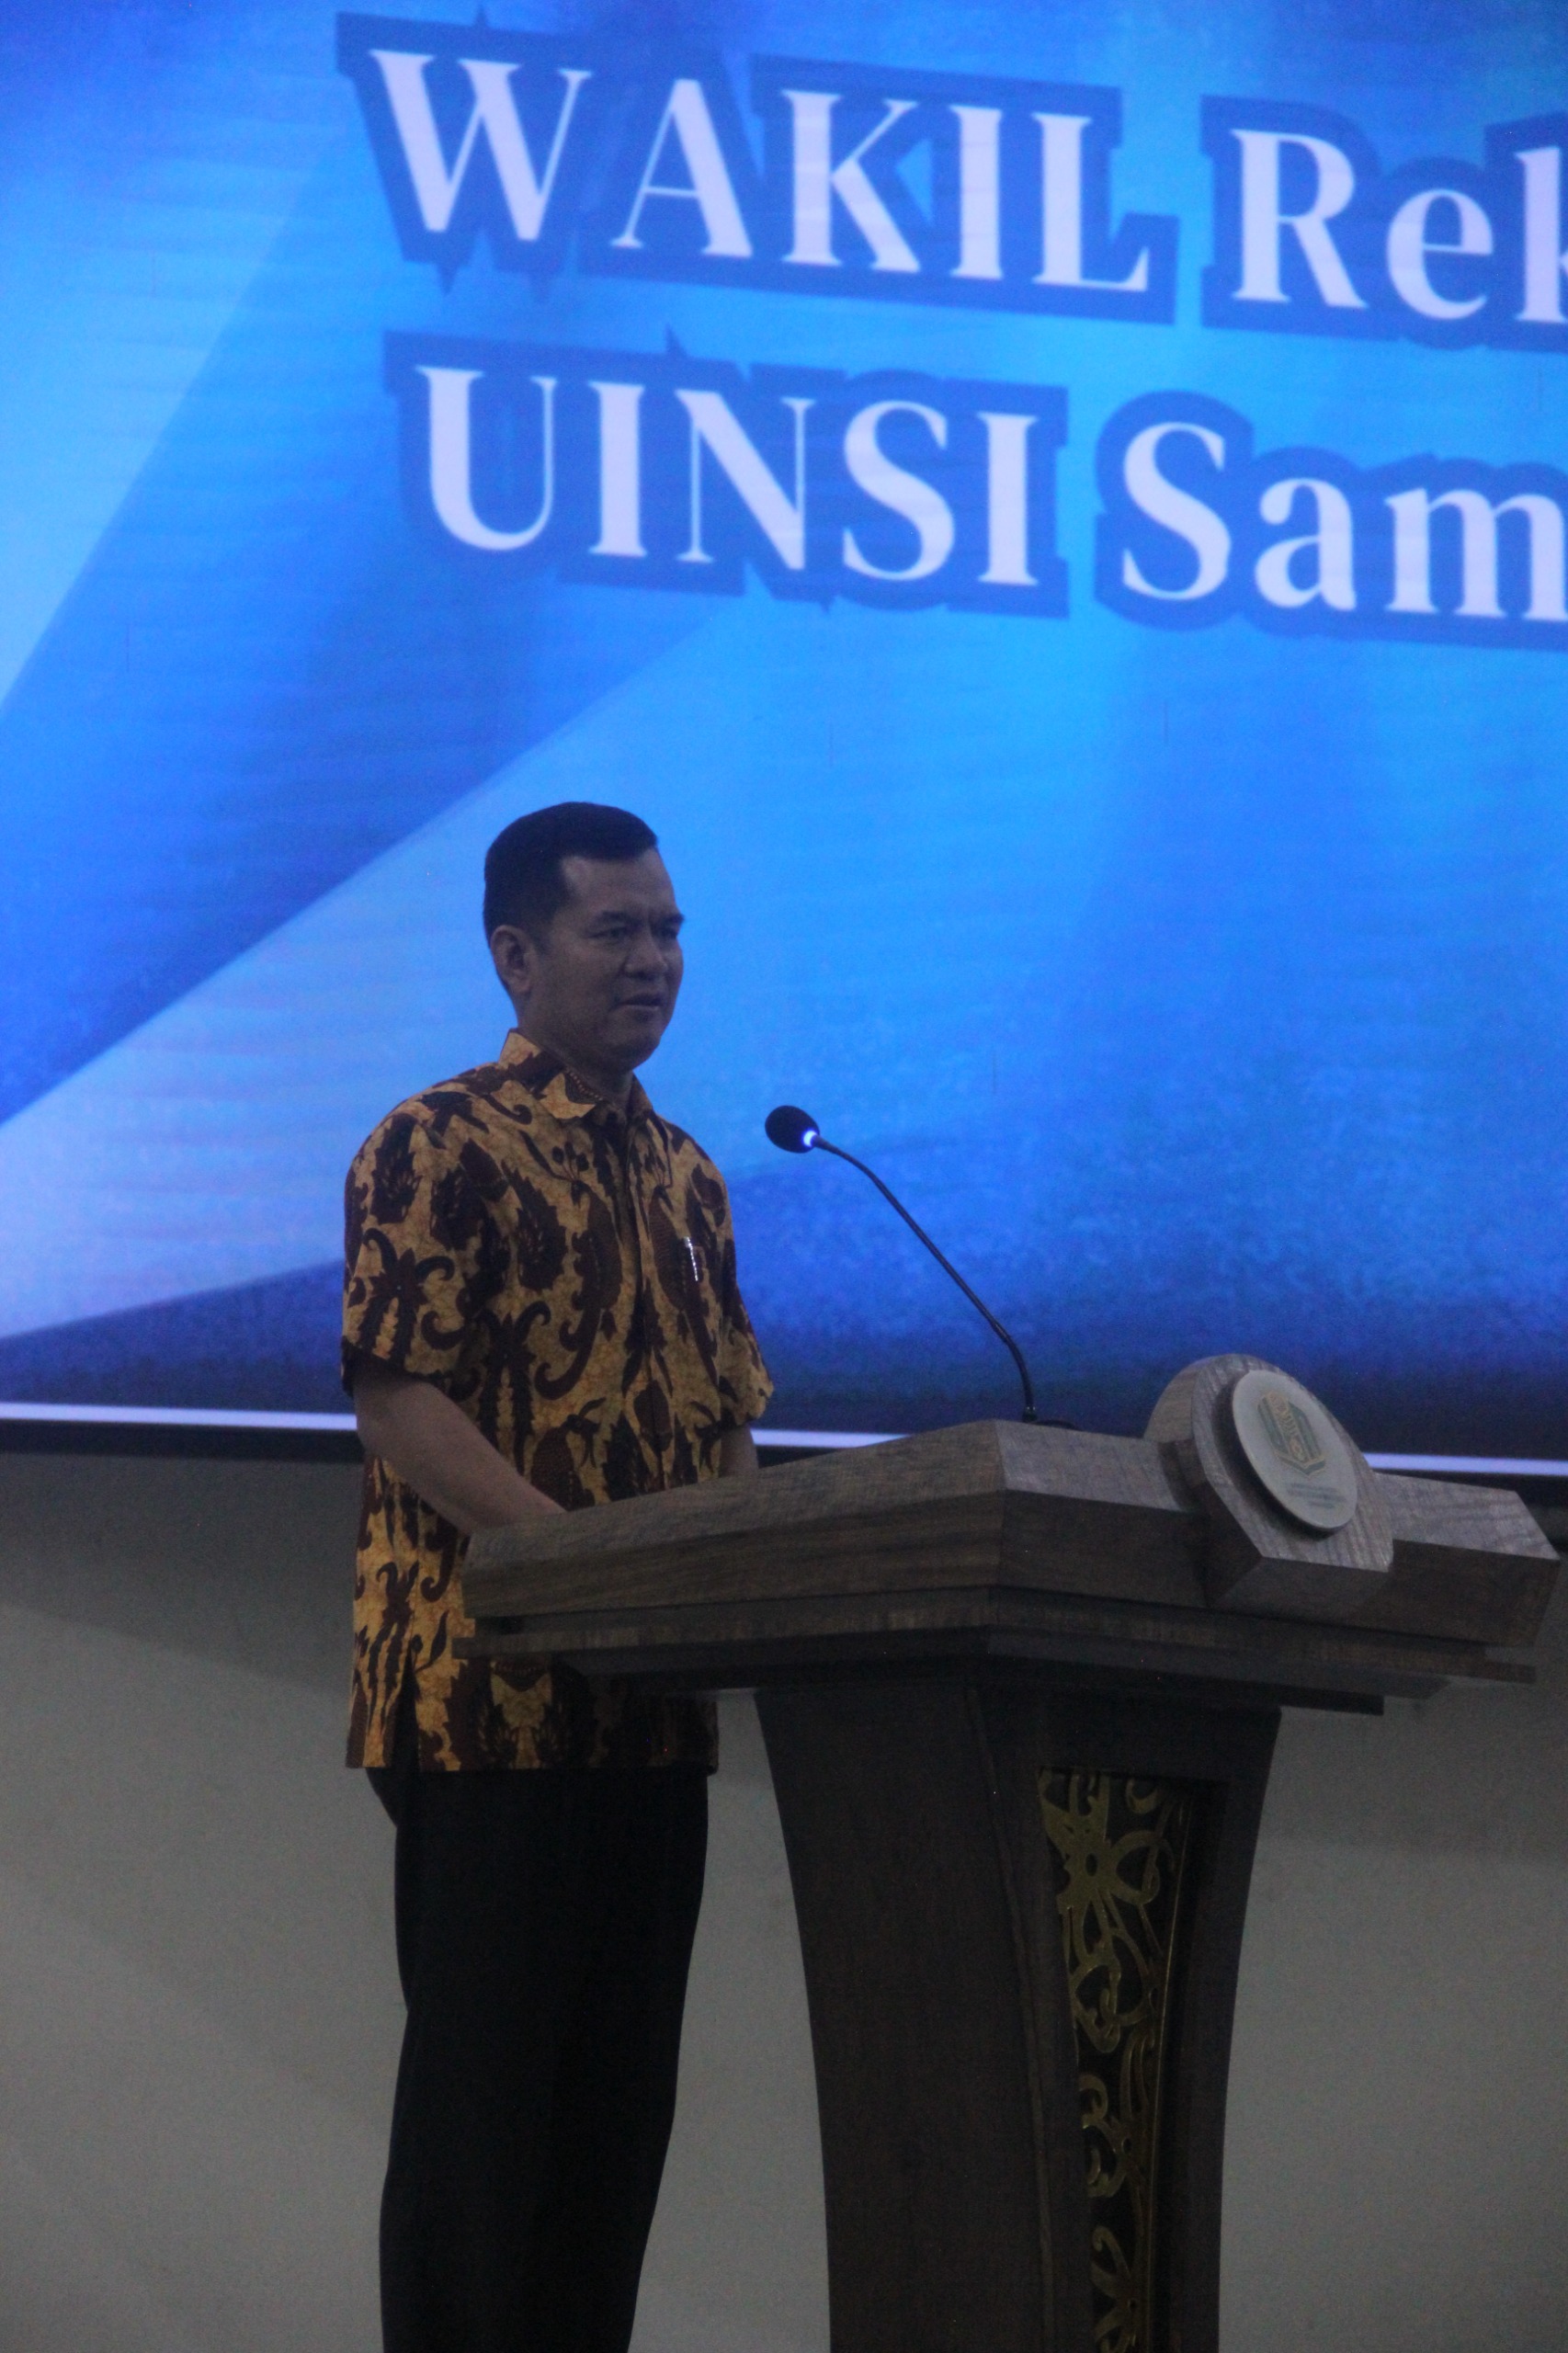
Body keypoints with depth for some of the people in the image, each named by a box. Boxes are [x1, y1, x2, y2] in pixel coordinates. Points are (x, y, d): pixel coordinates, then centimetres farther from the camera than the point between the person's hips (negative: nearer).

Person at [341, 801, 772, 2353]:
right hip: (491, 1692, -7)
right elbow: (399, 1406, -15)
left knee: (620, 2097, 9)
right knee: (483, 2090, -4)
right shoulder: (440, 1149, -6)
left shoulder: (684, 1177, 17)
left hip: (654, 1702, 7)